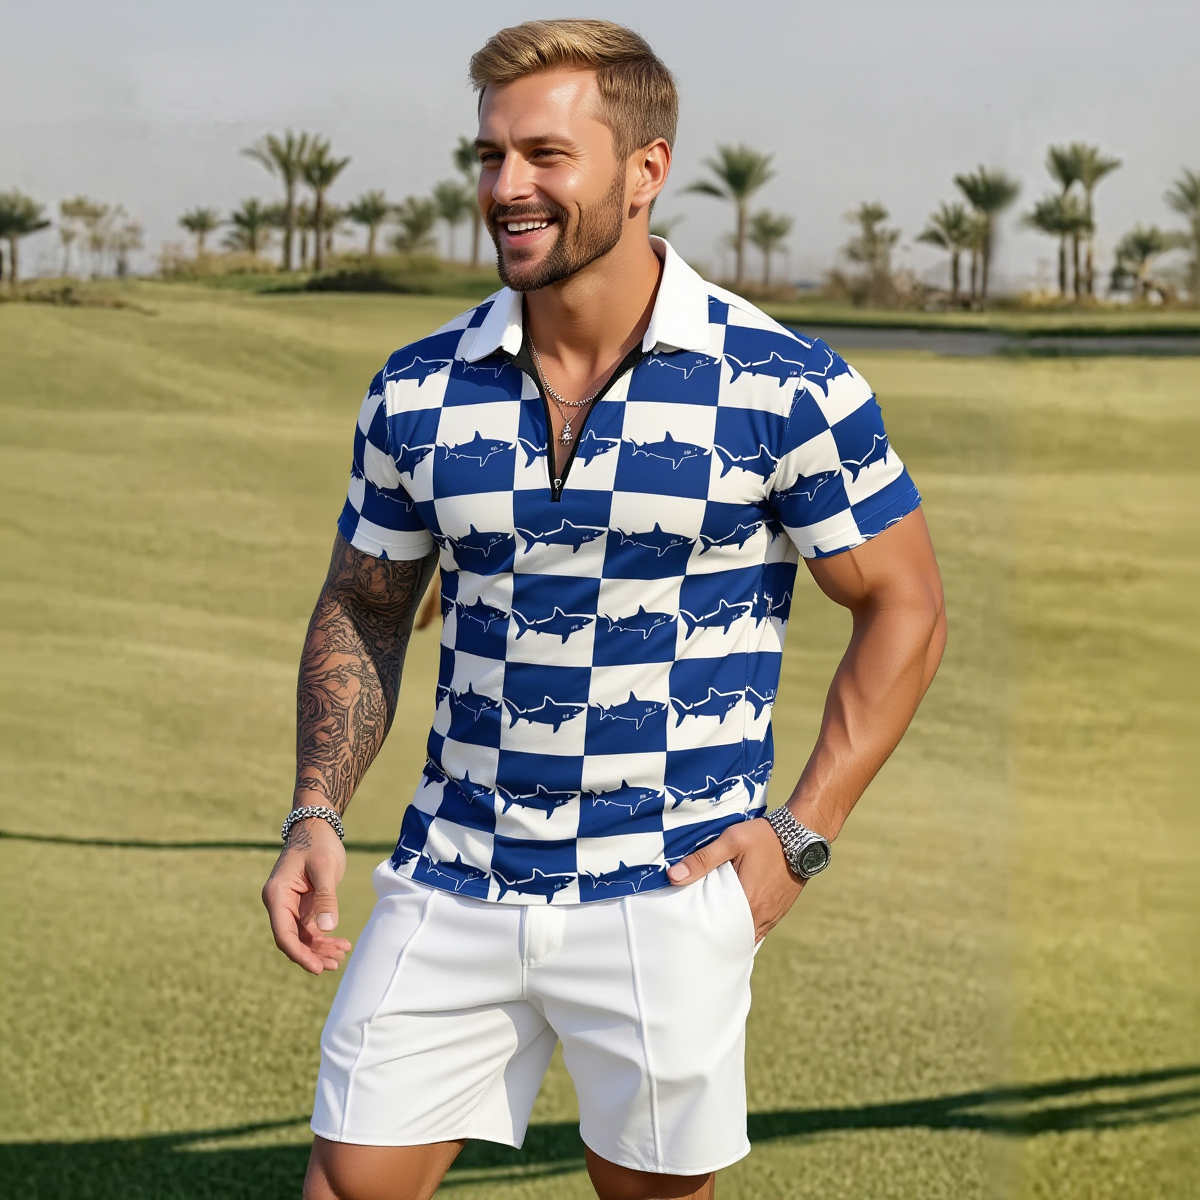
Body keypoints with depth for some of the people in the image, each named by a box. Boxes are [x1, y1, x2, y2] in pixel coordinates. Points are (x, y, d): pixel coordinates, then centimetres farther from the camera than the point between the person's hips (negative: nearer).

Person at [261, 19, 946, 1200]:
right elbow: (360, 611, 14)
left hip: (668, 894, -3)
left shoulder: (785, 386, -8)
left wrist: (800, 832, -7)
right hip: (449, 885, 3)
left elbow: (903, 606, 0)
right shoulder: (417, 392, 2)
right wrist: (317, 814, 0)